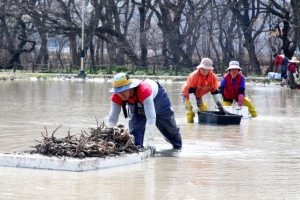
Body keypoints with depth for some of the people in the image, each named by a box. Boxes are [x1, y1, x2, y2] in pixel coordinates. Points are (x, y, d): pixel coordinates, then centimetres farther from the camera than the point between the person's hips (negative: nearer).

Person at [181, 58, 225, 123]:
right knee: (191, 111, -19)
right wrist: (194, 106, -43)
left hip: (198, 95, 5)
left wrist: (219, 105, -16)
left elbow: (215, 92, -9)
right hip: (187, 94, -5)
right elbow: (191, 92, -36)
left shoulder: (213, 78, -21)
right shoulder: (194, 76, -36)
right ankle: (190, 123, 0)